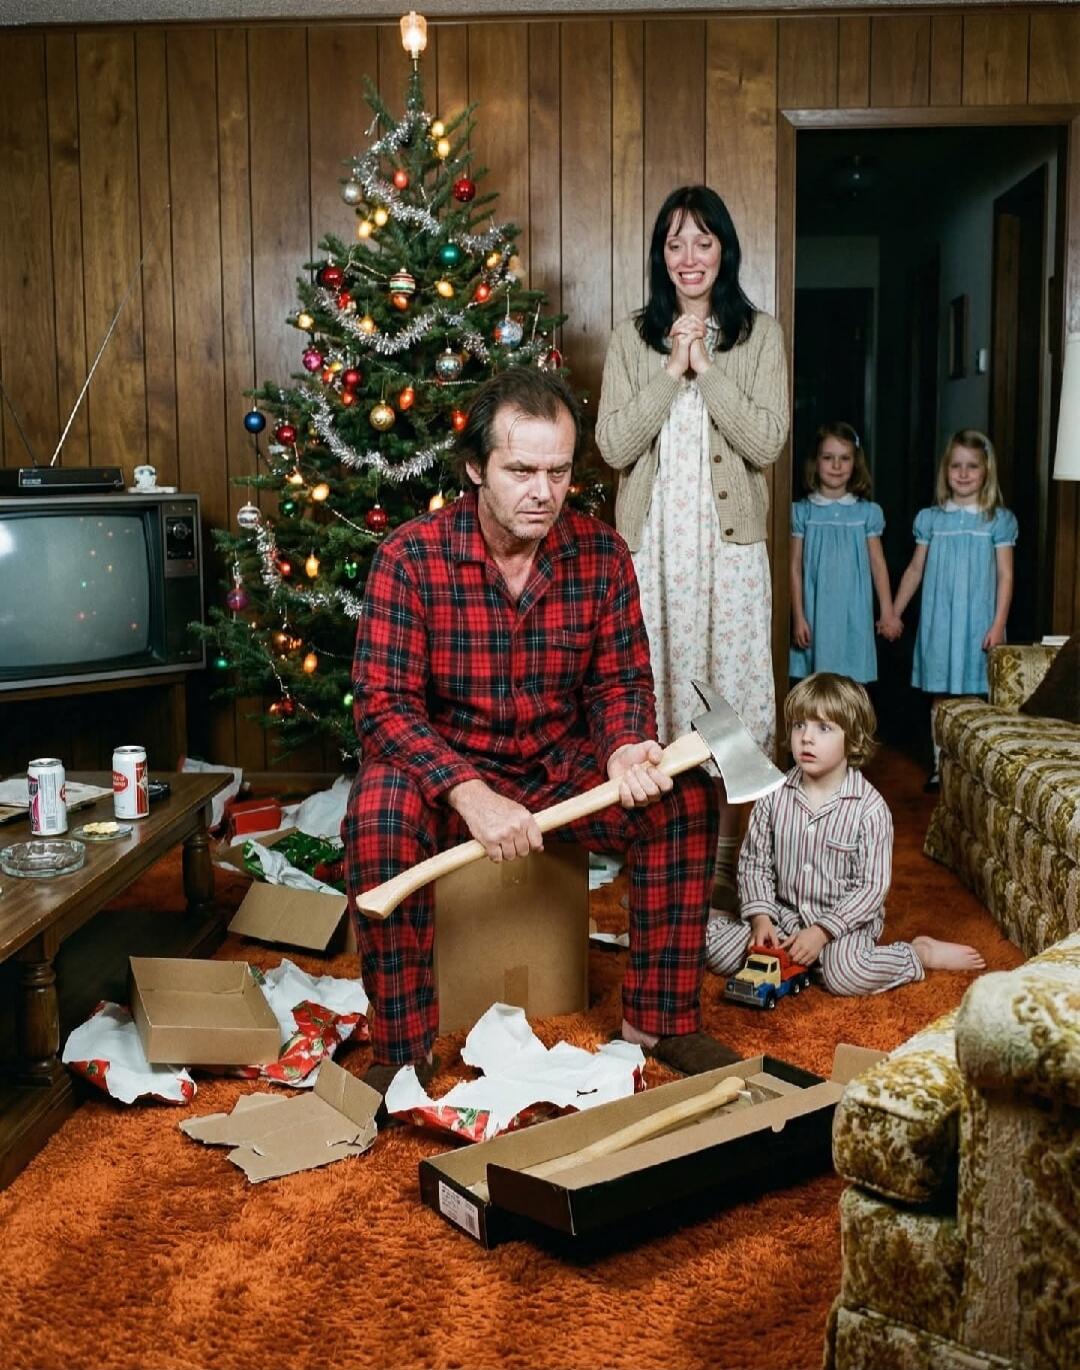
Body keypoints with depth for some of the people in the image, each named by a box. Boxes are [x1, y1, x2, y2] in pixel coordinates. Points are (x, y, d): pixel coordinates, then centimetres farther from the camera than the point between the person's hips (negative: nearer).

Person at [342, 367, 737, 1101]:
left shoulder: (602, 553, -6)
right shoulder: (411, 556, -16)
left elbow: (620, 680, 0)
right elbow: (384, 702, -20)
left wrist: (626, 749, -25)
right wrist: (470, 793, -35)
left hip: (563, 764, 3)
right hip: (447, 765, -3)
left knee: (688, 795, -20)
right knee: (379, 809, -34)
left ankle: (660, 1017, -4)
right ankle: (402, 1047, -17)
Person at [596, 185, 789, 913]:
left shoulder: (760, 333, 5)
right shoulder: (633, 336, 7)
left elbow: (767, 443, -6)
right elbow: (614, 445, -3)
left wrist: (706, 367, -11)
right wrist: (672, 368, -10)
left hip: (729, 539, -1)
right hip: (651, 540, 1)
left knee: (732, 695, 0)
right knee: (651, 691, 3)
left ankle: (729, 860, 12)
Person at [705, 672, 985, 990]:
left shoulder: (869, 807, -14)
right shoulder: (775, 794, -4)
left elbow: (872, 887, -14)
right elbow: (754, 863, 2)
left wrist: (821, 932, -21)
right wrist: (760, 917, -13)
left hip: (846, 918, -3)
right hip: (783, 913, 3)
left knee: (845, 974, -32)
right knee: (717, 950, -15)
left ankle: (922, 953, -4)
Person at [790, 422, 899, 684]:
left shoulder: (867, 512, 5)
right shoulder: (802, 512, 2)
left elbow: (878, 563, 9)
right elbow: (795, 567, 2)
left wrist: (887, 612, 6)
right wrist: (798, 617, -2)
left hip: (854, 614, 1)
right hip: (816, 613, -1)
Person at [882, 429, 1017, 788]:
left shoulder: (999, 520, 0)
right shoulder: (931, 519, 6)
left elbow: (1005, 575, -1)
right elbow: (915, 569, 11)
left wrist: (998, 623, -8)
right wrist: (894, 612, 8)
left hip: (978, 622, -2)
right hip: (938, 620, 2)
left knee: (976, 696, -1)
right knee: (939, 696, 6)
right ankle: (940, 764, 15)